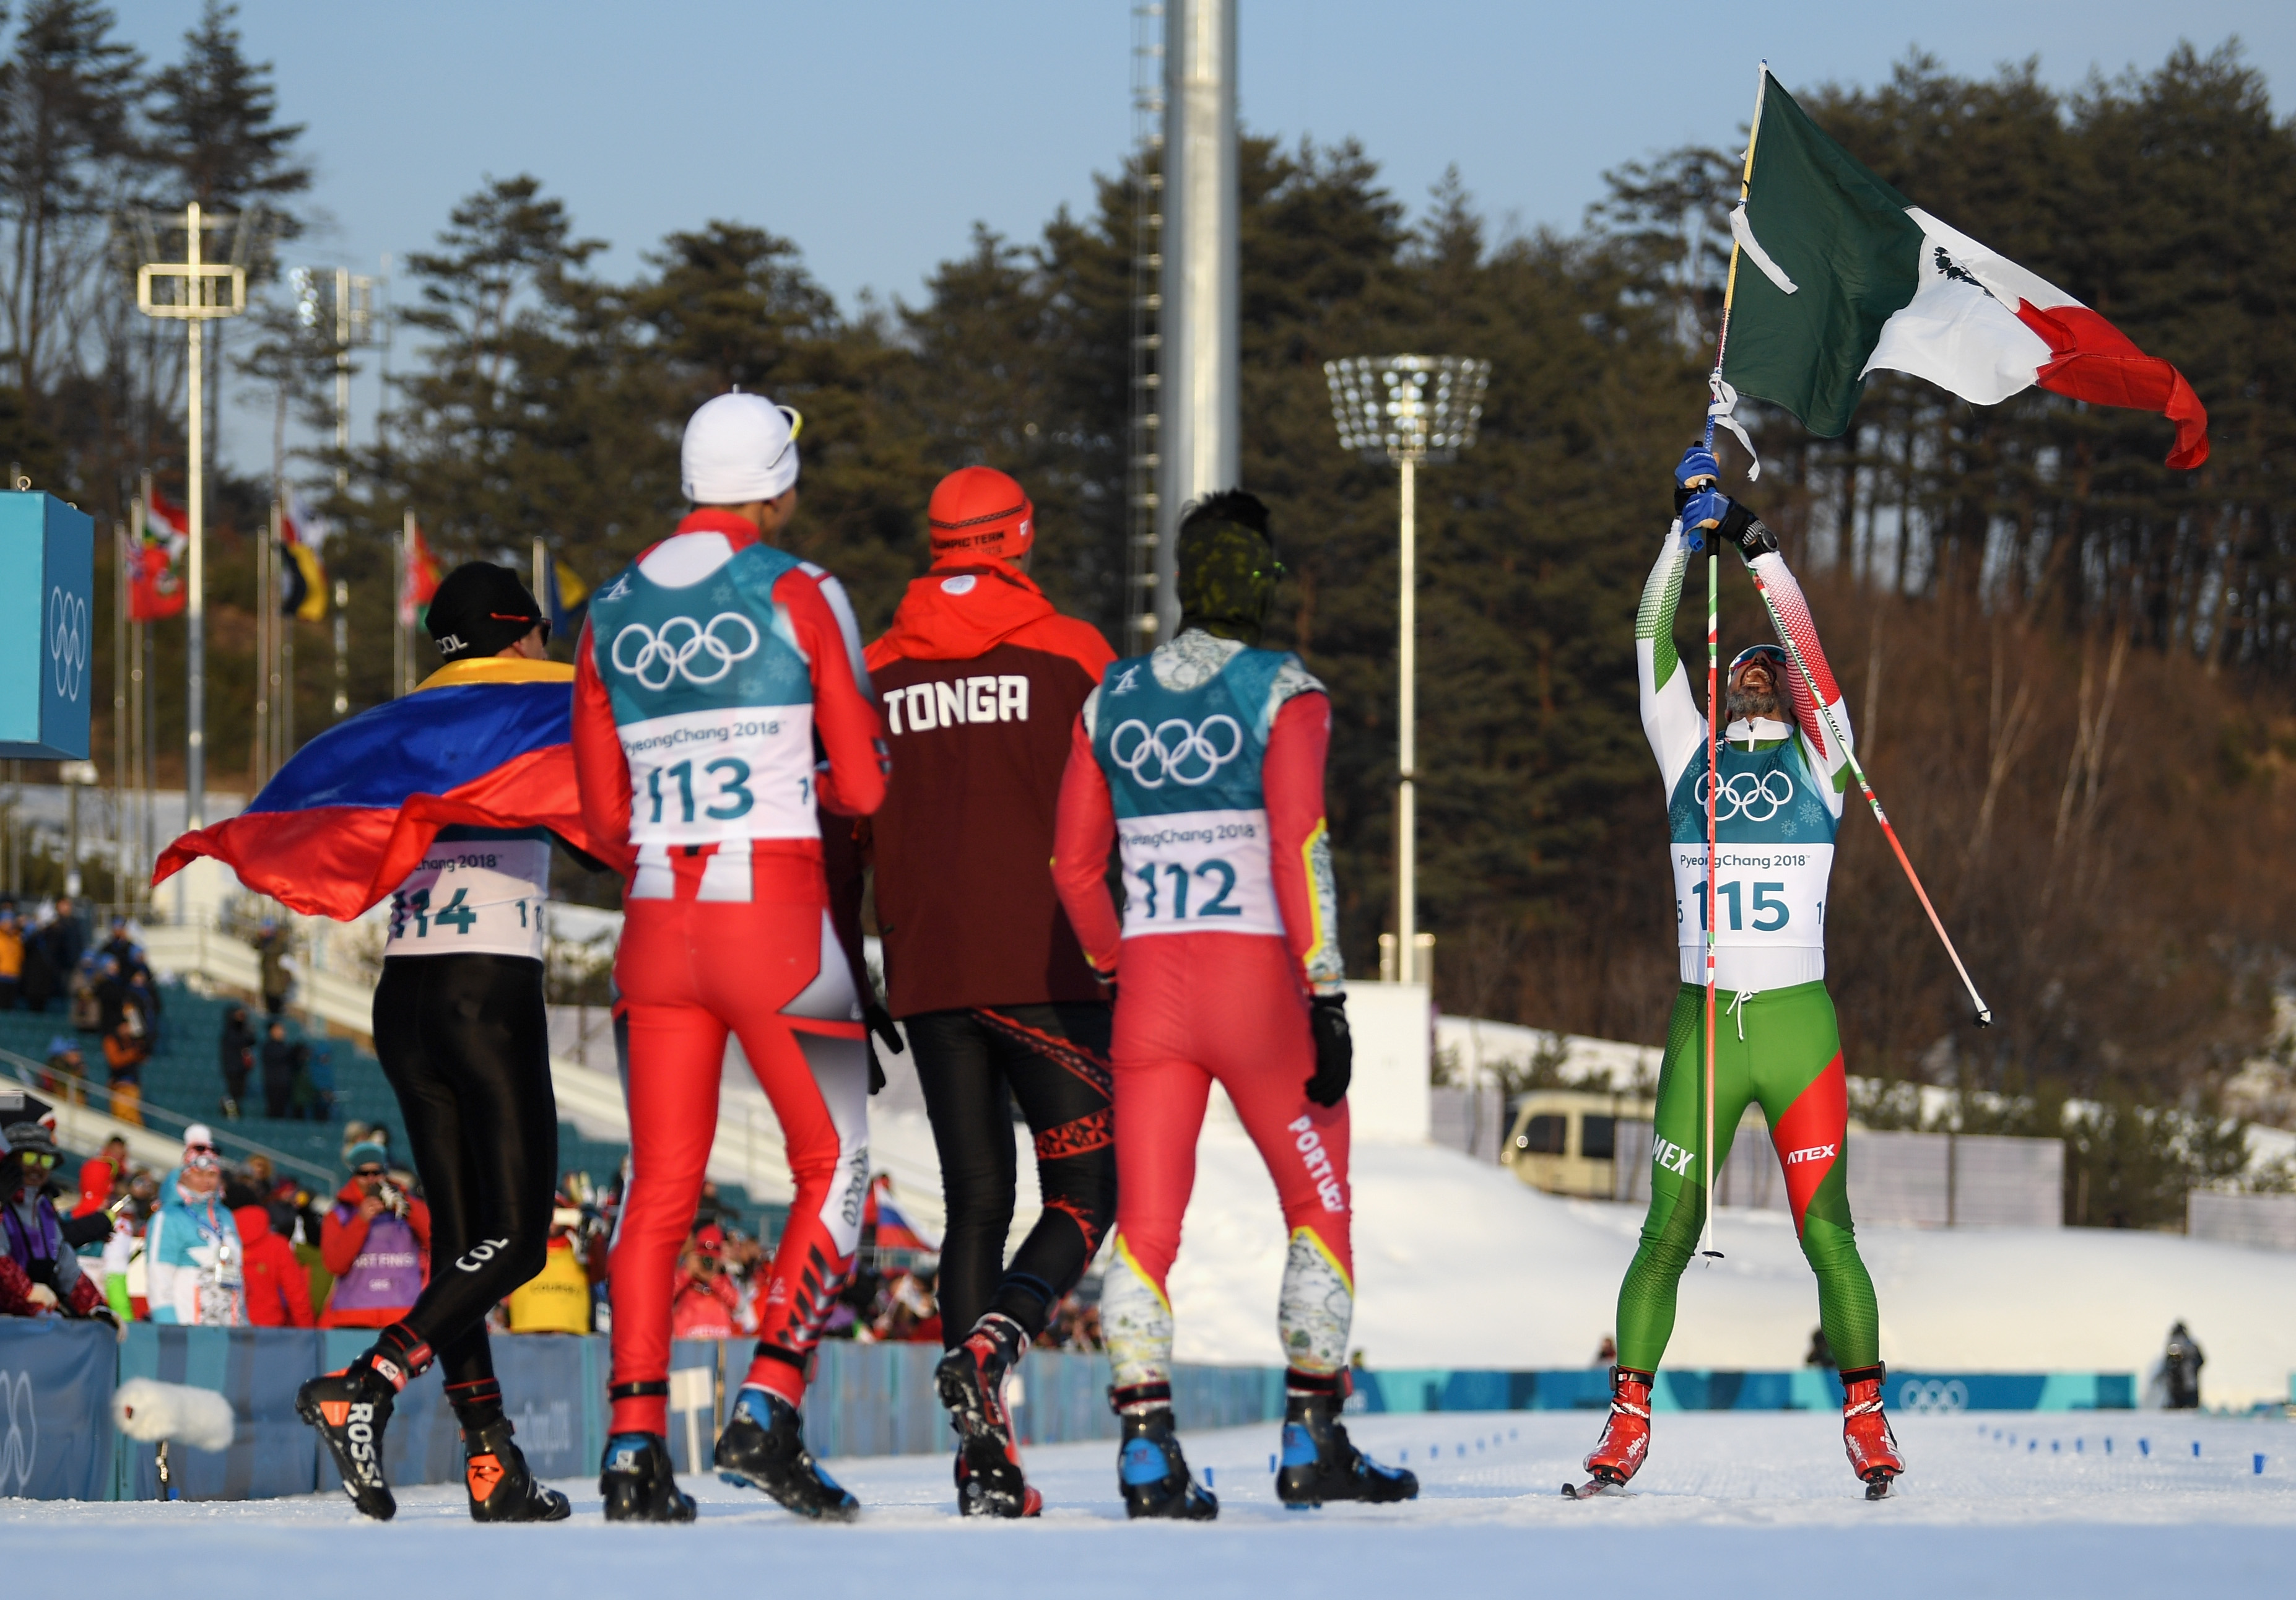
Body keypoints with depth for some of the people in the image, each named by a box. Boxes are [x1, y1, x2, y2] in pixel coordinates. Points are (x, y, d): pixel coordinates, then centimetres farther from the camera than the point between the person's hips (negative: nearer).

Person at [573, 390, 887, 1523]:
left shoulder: (611, 614, 9)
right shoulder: (798, 597, -5)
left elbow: (604, 814, 12)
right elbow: (865, 786, -4)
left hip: (658, 918, 4)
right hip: (778, 915, -4)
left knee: (661, 1187, 8)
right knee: (832, 1167, 7)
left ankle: (634, 1442, -1)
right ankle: (766, 1409, -6)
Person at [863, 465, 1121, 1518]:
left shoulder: (876, 671, 9)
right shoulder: (1069, 653, -1)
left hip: (928, 972, 4)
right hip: (1047, 967, -4)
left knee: (976, 1199, 8)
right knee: (1083, 1194, 4)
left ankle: (984, 1463, 1)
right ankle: (995, 1339, -24)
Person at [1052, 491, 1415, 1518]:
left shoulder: (1112, 701, 9)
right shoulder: (1283, 692, -5)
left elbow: (1074, 865, 12)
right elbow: (1299, 844, -14)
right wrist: (1328, 996, -13)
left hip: (1151, 986, 4)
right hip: (1257, 975, -4)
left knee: (1147, 1220, 4)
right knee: (1319, 1205, 11)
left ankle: (1146, 1447, -6)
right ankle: (1312, 1441, 9)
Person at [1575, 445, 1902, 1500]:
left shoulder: (1817, 758, 9)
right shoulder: (1687, 752, 14)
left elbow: (1808, 648, -5)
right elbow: (1653, 645, 6)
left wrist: (1756, 546, -14)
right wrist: (1686, 533, -3)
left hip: (1800, 1024, -1)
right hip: (1702, 1025, 1)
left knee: (1825, 1233, -5)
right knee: (1668, 1232, -2)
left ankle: (1865, 1416, 5)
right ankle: (1628, 1421, 6)